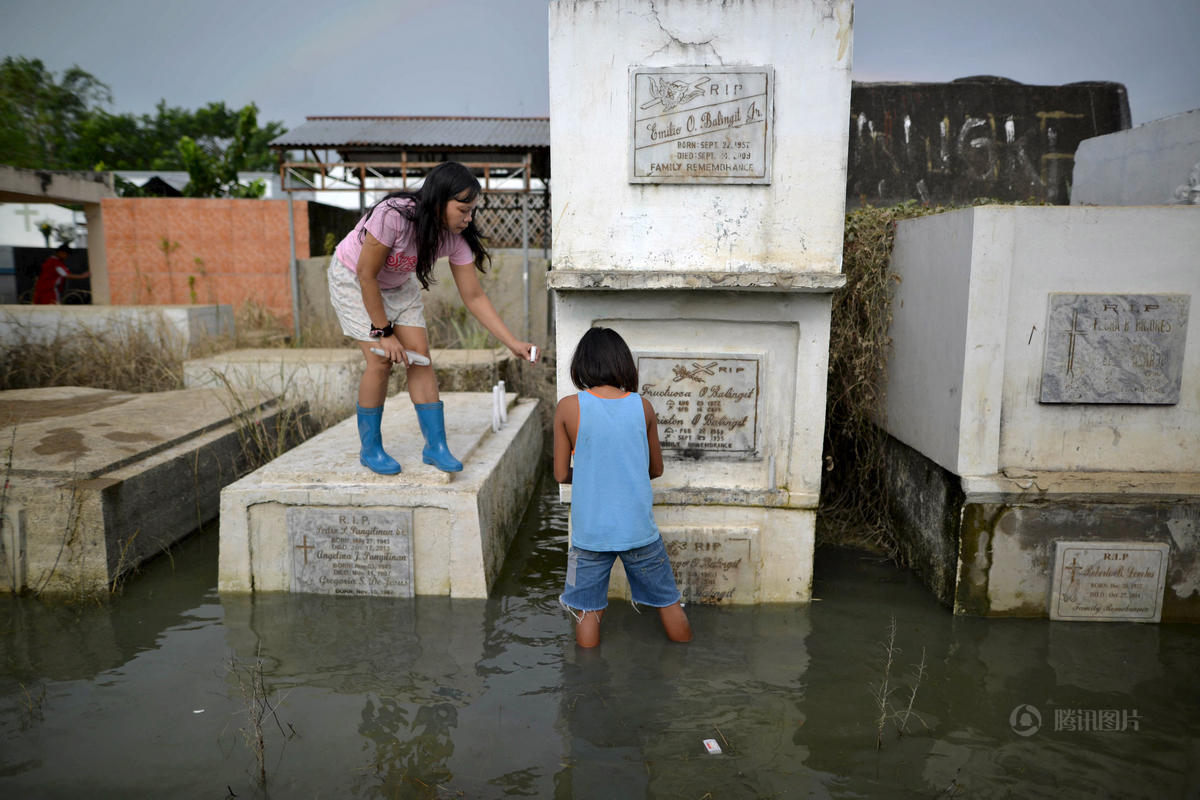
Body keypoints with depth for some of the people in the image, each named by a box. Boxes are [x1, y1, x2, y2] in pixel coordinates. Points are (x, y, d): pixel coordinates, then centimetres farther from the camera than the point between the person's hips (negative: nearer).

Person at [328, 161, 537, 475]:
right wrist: (384, 332, -22)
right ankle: (370, 449, 4)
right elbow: (366, 275, -27)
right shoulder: (393, 216, -37)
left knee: (420, 353, -9)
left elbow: (474, 298, -16)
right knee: (381, 360, -14)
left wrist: (514, 343, -23)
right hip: (352, 278, -5)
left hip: (397, 285, 5)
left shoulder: (455, 237, -20)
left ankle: (436, 446, -2)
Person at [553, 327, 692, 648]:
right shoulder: (642, 405, -4)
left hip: (591, 533, -1)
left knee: (588, 614, 14)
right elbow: (656, 469, 7)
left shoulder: (569, 408, -9)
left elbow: (561, 474, -3)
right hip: (640, 530, 2)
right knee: (669, 603, 19)